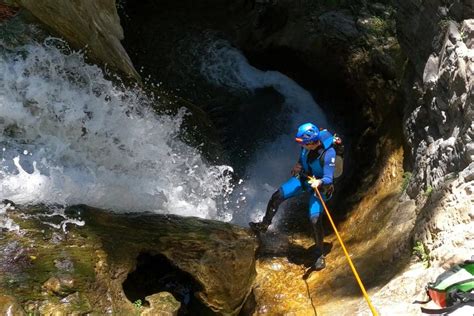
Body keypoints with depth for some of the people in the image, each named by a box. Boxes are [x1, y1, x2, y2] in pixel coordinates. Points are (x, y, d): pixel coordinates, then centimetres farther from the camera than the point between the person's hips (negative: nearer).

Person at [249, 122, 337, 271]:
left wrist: (319, 182, -53)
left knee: (315, 219, -16)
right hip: (304, 177, 6)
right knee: (277, 196, -5)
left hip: (319, 185, -5)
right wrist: (298, 165, -1)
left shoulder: (328, 154, -35)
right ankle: (264, 225, 17)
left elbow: (328, 179, -35)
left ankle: (320, 255, 4)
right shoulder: (307, 145, -18)